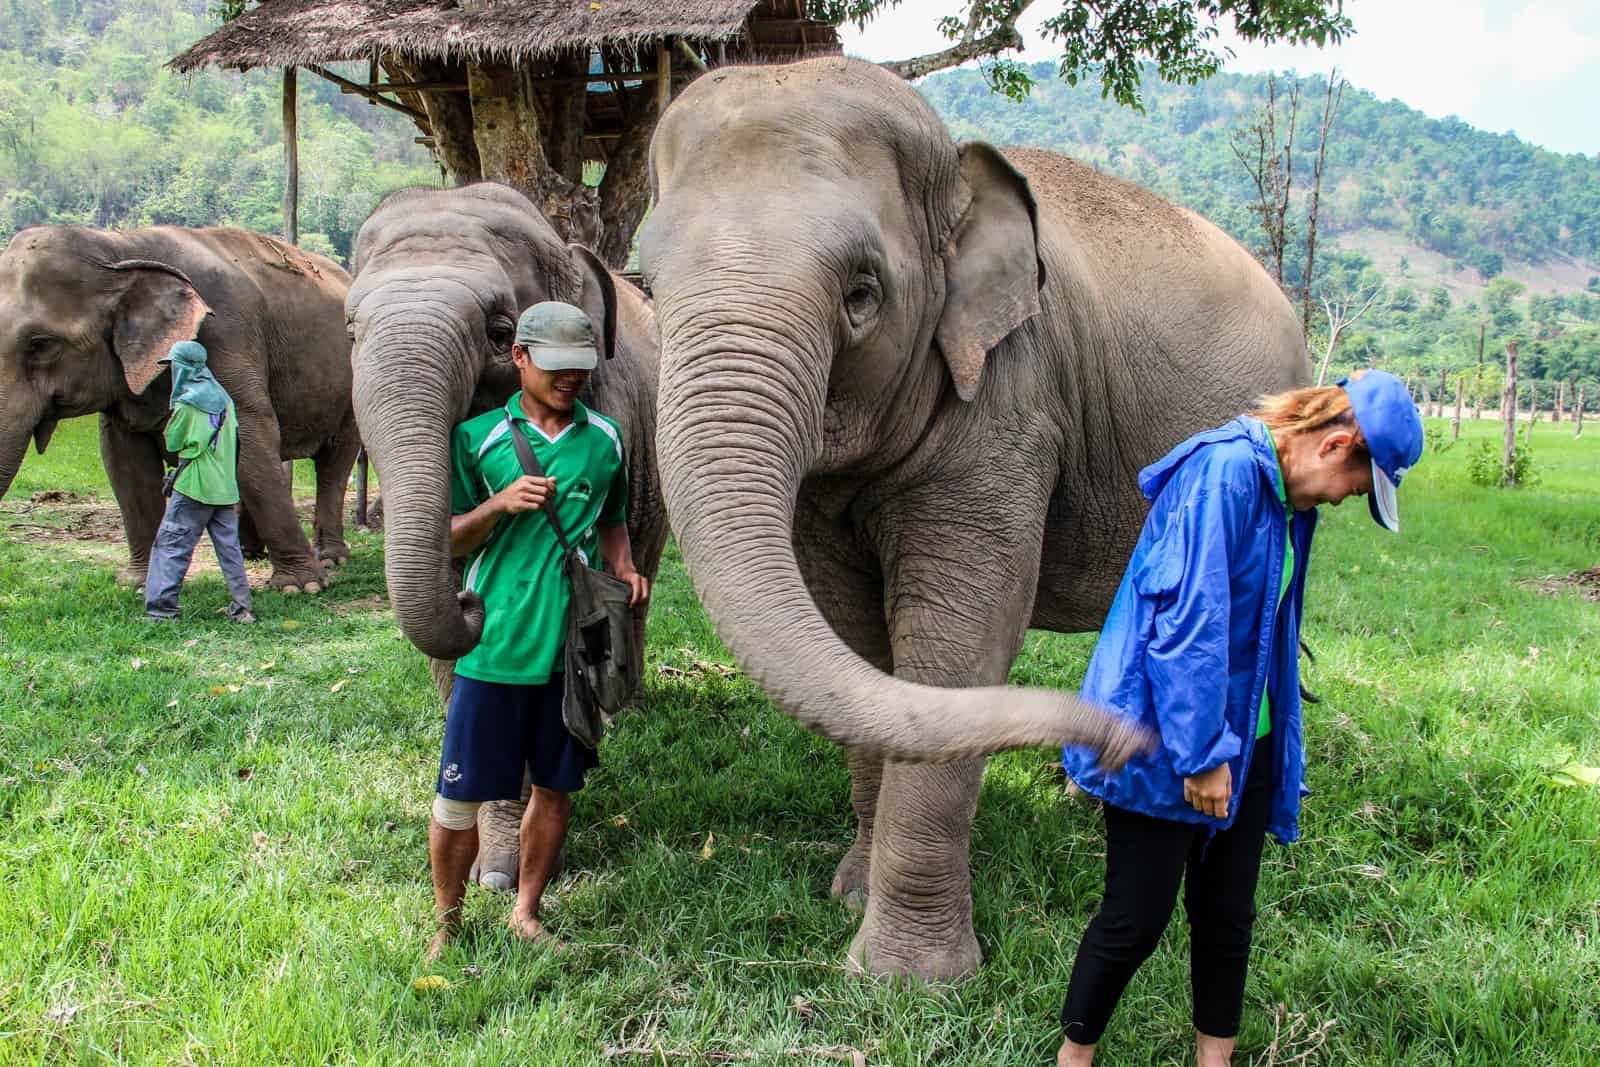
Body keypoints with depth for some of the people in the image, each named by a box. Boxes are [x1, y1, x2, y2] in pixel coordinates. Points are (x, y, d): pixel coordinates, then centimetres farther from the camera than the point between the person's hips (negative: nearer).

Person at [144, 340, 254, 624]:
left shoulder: (187, 403, -9)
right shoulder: (222, 397, 11)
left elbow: (172, 442, -1)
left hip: (195, 486, -7)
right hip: (225, 485, 7)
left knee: (171, 544, -2)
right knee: (229, 547, 8)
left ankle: (162, 609, -5)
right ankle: (242, 608, 8)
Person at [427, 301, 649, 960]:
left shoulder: (604, 438, 10)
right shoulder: (477, 436, 2)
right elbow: (446, 541, 3)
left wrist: (625, 570, 4)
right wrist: (500, 504, -15)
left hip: (576, 644, 3)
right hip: (495, 647, -3)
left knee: (555, 787, 12)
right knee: (460, 795, 1)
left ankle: (526, 913, 30)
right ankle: (448, 920, 23)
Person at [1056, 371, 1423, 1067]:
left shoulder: (1290, 497, 10)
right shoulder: (1224, 471, -19)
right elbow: (1188, 614, -24)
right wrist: (1202, 750, -22)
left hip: (1244, 740, 9)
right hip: (1164, 742, -8)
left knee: (1229, 914, 13)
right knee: (1136, 918, 2)